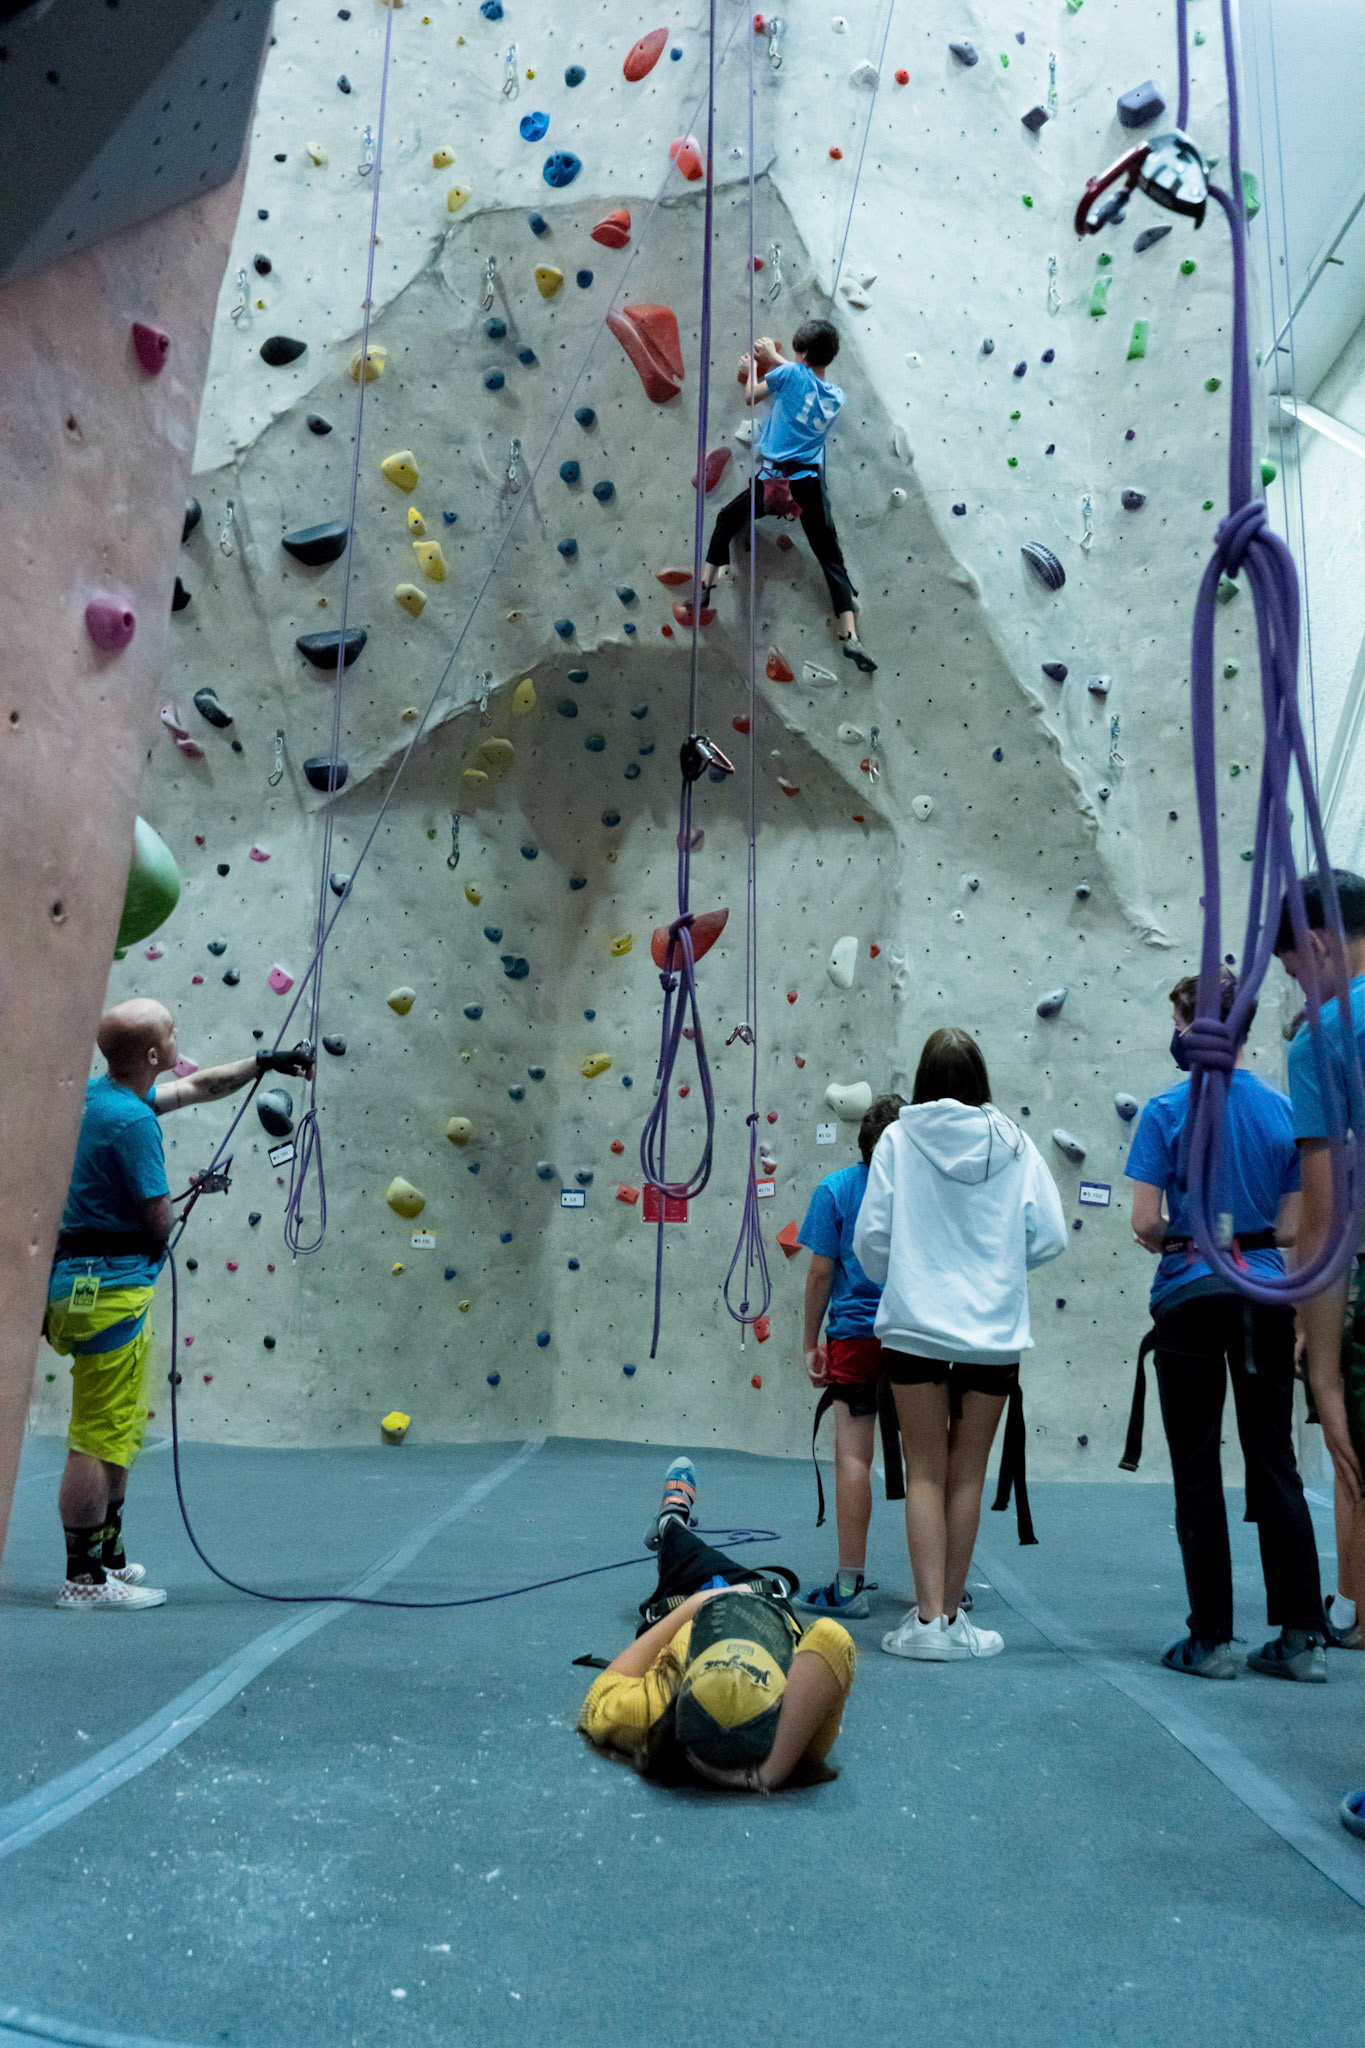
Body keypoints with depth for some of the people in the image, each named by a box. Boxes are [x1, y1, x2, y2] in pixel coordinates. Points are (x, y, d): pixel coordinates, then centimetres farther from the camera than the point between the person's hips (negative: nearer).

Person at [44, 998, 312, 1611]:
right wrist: (159, 1234, 8)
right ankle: (84, 1580, 6)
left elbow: (195, 1087, 23)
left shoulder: (98, 1093, 10)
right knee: (98, 1440, -2)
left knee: (116, 1433, 19)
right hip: (110, 1287, -10)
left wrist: (267, 1063, 26)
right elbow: (159, 1219, -15)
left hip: (80, 1280, 10)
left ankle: (108, 1558, 30)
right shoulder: (130, 1119, -20)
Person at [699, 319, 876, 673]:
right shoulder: (836, 396, 10)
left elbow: (750, 397, 9)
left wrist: (753, 369, 29)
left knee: (726, 522, 23)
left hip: (775, 476, -3)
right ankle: (851, 637, -6)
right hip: (811, 482, 3)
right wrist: (773, 358, 40)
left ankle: (705, 587, 22)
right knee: (832, 560, 5)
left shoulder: (791, 373, -5)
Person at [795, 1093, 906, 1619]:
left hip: (857, 1335, -3)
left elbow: (820, 1272, -4)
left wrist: (811, 1340, 4)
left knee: (852, 1457, 0)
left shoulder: (835, 1189, -3)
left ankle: (849, 1585, 2)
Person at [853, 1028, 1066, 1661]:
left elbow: (870, 1238, -5)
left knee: (925, 1474, 8)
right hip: (994, 1330, 2)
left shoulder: (899, 1137, -4)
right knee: (967, 1477, 12)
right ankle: (951, 1617, 19)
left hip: (915, 1325, -1)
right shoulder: (1012, 1141, -1)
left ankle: (928, 1619, 5)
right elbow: (1050, 1236, -3)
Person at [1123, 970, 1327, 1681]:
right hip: (1264, 1293, 4)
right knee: (1275, 1465, 11)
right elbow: (1289, 1228, 2)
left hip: (1192, 1296, -4)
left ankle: (1211, 1641, 9)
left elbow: (1145, 1223, -12)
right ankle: (1302, 1637, 14)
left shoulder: (1167, 1110, -9)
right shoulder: (1282, 1108, 2)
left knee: (1198, 1471, 4)